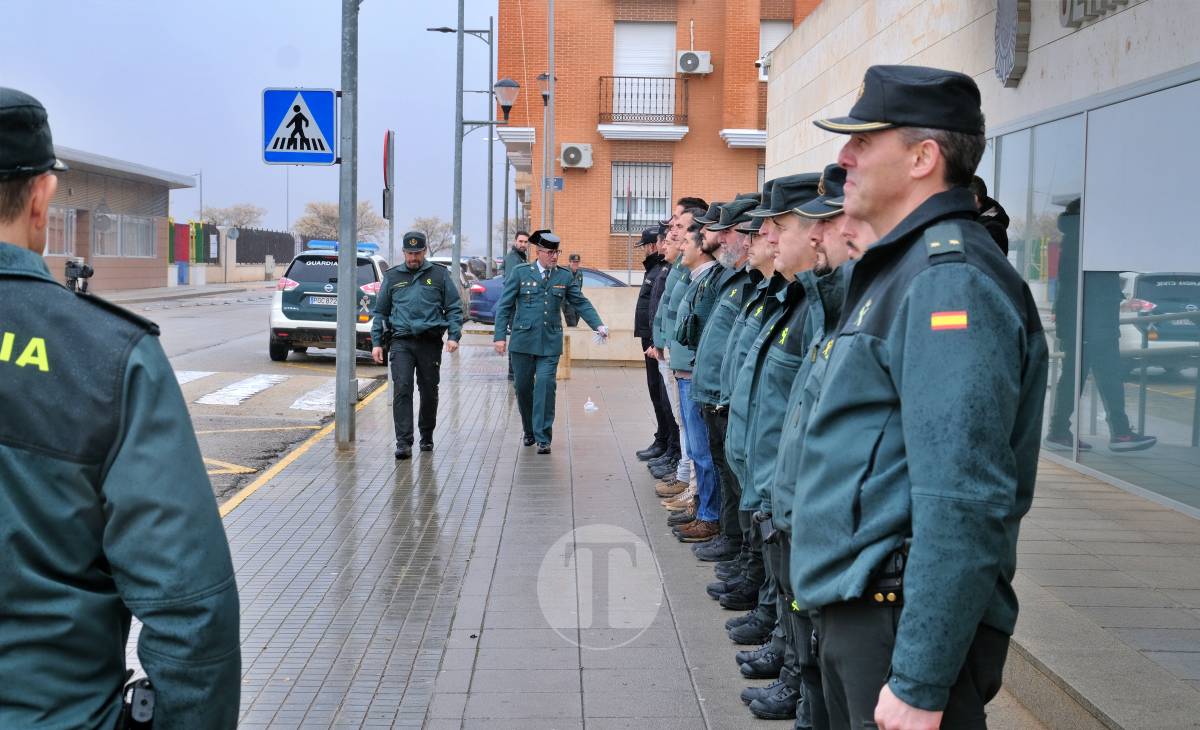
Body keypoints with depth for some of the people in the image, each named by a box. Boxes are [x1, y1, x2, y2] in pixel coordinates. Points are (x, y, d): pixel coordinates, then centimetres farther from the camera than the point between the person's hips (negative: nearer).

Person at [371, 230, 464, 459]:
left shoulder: (439, 275, 7)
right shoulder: (392, 277, 12)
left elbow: (454, 308, 7)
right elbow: (380, 311, 15)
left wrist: (454, 336, -6)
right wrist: (376, 342, 7)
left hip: (430, 342, 0)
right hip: (401, 342, 0)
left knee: (429, 391, 9)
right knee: (402, 390, -12)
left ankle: (427, 436, 28)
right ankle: (404, 442, -13)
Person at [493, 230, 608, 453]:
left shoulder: (564, 276, 6)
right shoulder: (521, 273, 1)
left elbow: (581, 303, 7)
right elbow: (504, 306, 2)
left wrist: (598, 325, -6)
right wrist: (501, 335, -4)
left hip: (550, 342, 0)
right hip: (523, 340, 0)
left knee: (545, 386, -11)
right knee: (523, 388, 9)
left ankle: (543, 438, -5)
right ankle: (529, 431, 28)